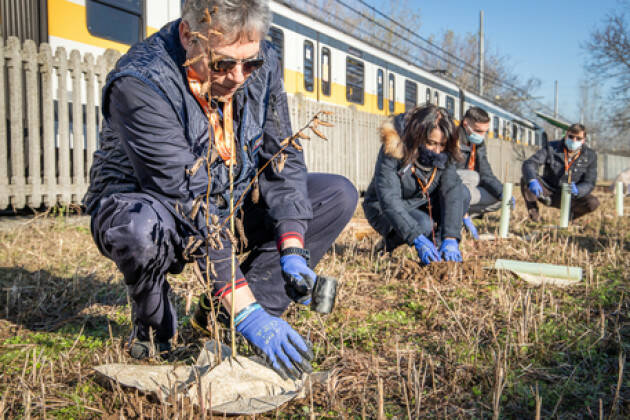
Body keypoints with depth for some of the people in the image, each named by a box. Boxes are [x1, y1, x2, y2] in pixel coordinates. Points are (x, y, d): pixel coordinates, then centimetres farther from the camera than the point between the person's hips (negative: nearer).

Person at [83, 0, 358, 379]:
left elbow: (283, 159, -8)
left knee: (339, 195, -8)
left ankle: (220, 318, -7)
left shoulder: (263, 64, -11)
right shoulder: (140, 83, -29)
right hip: (143, 204, -5)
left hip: (230, 205, 6)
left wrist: (293, 250, -22)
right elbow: (187, 202, -35)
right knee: (142, 228, -42)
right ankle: (153, 330, -5)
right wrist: (244, 308, -38)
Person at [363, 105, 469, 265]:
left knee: (463, 194, -17)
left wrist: (451, 238, -35)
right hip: (384, 210, -5)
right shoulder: (393, 150, -29)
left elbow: (452, 191, -22)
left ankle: (438, 245, -6)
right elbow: (388, 199, -36)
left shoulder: (443, 155, -13)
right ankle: (390, 240, -4)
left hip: (420, 203, 5)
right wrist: (418, 239, -44)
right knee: (424, 224, -34)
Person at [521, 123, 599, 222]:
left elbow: (589, 183, -8)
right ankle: (534, 214, -7)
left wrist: (577, 190, -34)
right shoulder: (551, 147, -8)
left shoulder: (590, 155, -5)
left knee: (593, 202, -27)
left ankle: (569, 214, 6)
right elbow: (529, 163, -21)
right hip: (548, 191, -1)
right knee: (525, 180, -28)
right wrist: (532, 180, -44)